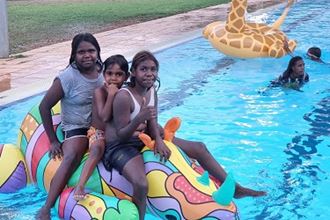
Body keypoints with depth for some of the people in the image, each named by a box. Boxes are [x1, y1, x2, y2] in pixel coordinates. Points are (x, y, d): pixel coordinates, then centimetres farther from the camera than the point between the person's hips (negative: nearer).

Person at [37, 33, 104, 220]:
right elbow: (44, 107, -8)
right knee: (71, 156, -36)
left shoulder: (104, 72, 1)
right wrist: (53, 140, -6)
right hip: (76, 129, -6)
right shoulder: (68, 77, -13)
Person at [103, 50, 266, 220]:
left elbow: (152, 122, 3)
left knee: (199, 148, 6)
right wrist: (139, 119, -40)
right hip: (121, 146, -8)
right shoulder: (123, 96, -24)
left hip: (145, 139, 8)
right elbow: (121, 135, -23)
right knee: (141, 184, -40)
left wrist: (158, 140, -17)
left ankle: (234, 188, 18)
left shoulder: (151, 91, 1)